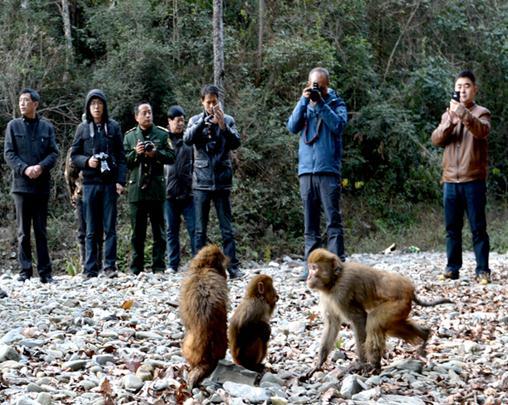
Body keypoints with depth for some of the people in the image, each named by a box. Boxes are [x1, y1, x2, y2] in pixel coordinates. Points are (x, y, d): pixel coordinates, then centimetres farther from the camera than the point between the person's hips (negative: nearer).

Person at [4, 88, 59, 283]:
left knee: (41, 231, 5)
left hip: (42, 185, 1)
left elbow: (54, 153, 3)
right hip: (21, 185, -1)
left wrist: (41, 167, -15)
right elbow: (8, 153, 0)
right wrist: (24, 169, -15)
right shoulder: (14, 126, 5)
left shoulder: (46, 127, 6)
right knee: (23, 231, 2)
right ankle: (25, 271, 7)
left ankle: (45, 271, 8)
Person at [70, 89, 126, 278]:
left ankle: (110, 265, 3)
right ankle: (90, 268, 6)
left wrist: (120, 181, -4)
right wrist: (86, 161, -11)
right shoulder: (83, 128, 7)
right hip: (90, 183, 1)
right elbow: (74, 155, 9)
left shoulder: (113, 127, 5)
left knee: (110, 227, -1)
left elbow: (121, 156, 5)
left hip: (110, 183, -1)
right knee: (91, 229, 4)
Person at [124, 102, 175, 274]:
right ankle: (136, 268, 8)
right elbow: (124, 161, 7)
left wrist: (156, 153, -13)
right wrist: (136, 153, -10)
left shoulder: (162, 134, 7)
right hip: (136, 189, 1)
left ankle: (158, 266, 5)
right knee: (138, 231, 4)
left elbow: (171, 157, 2)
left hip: (157, 189, 0)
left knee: (158, 230, 2)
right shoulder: (129, 136, 10)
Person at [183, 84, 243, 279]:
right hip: (201, 181, 1)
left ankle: (232, 267, 0)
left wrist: (222, 125, -20)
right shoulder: (195, 121, 9)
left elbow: (235, 143, -6)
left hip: (222, 181, 0)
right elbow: (187, 139, -9)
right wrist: (205, 121, -21)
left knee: (227, 228, 0)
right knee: (200, 229, 3)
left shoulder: (228, 120, 7)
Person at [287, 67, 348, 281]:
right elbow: (292, 127, 0)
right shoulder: (304, 104, 15)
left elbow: (339, 125, -11)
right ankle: (311, 265, 6)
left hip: (328, 169, -4)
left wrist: (321, 103, -13)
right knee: (310, 222, 4)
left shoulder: (336, 104, 6)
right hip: (306, 170, 4)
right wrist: (304, 101, -7)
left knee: (333, 219, -7)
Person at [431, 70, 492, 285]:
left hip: (473, 180, -4)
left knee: (478, 228, -3)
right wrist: (450, 122, -16)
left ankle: (482, 270, -1)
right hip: (450, 180, 4)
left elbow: (482, 130, -20)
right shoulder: (448, 114, 16)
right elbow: (436, 139, 1)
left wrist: (462, 113, -32)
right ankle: (452, 267, 13)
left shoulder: (481, 113, 3)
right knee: (452, 227, 7)